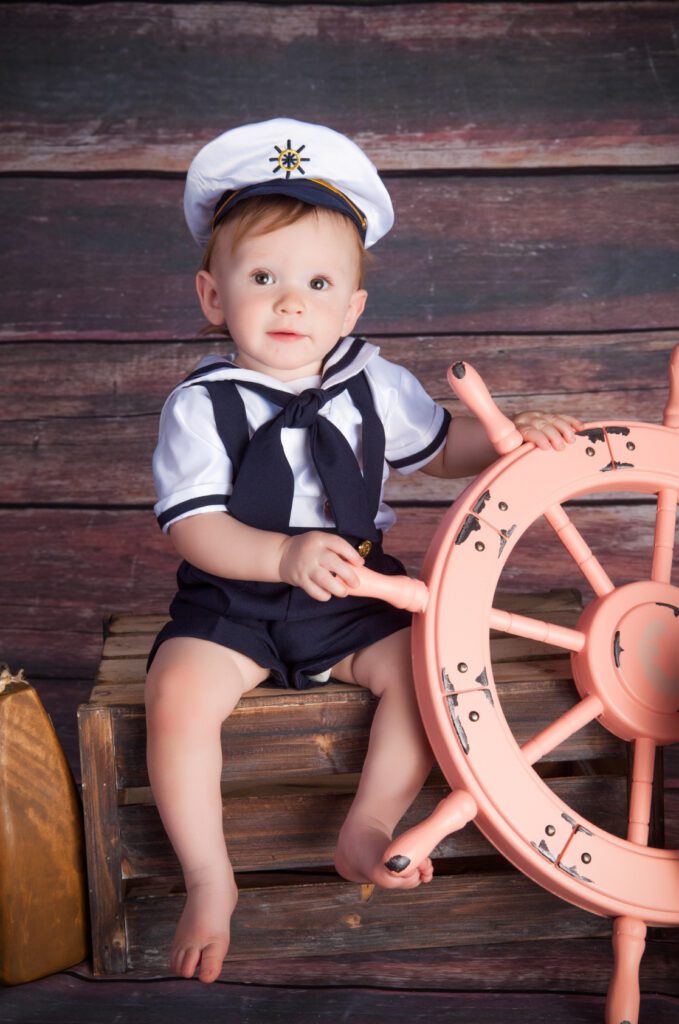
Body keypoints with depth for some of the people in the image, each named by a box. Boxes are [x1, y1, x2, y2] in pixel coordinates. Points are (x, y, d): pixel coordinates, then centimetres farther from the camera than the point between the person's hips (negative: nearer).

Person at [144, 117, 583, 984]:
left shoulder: (374, 385, 2)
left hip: (356, 591, 3)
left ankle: (366, 833, -3)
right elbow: (193, 527, -17)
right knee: (176, 695, -25)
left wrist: (514, 433, -1)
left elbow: (441, 448, 18)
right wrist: (285, 555, -34)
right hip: (231, 598, -2)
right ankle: (208, 879, -5)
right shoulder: (203, 404, -10)